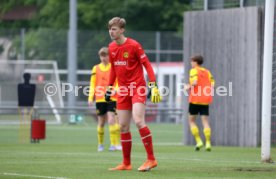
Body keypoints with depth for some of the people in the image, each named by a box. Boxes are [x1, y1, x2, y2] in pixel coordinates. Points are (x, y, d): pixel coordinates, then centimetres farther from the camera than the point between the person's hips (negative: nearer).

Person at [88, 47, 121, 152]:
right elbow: (92, 84, 11)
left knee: (111, 120, -14)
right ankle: (100, 144, 19)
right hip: (100, 99, 3)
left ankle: (114, 144, -13)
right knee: (101, 122, 8)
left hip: (112, 98, -3)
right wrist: (90, 97, 3)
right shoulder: (96, 68, 9)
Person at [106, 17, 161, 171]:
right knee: (123, 126, 6)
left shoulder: (134, 45, -11)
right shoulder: (111, 48, 7)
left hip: (137, 88, -7)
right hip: (123, 90, 7)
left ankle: (151, 159, -14)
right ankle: (126, 163, 14)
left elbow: (147, 65, -11)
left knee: (138, 121, -21)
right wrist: (110, 88, 20)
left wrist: (154, 86, -18)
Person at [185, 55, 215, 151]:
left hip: (195, 99, -4)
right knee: (205, 121, 3)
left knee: (191, 121, 9)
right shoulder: (207, 72, 12)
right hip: (205, 100, 5)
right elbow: (212, 84, 6)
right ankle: (208, 143, -8)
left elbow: (194, 82, -19)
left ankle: (199, 141, -2)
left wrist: (188, 87, -1)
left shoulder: (194, 71, -4)